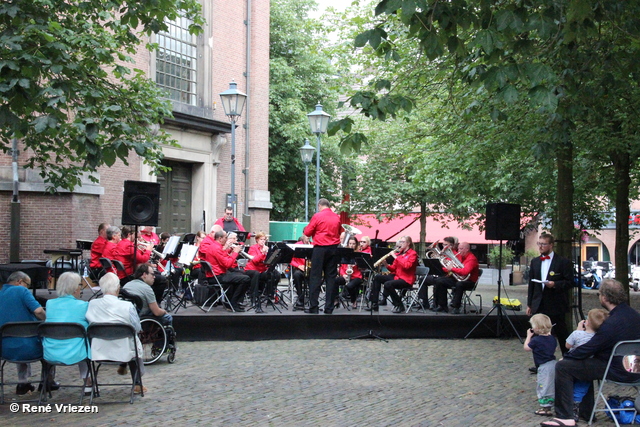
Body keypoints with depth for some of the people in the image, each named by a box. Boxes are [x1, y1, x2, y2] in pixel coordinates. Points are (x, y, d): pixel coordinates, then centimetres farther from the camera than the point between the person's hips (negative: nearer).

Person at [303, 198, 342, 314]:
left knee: (315, 277, 1)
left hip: (320, 248, -4)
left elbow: (307, 233, -3)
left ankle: (313, 307, -2)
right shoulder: (337, 217, 6)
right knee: (331, 277, 7)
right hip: (333, 248, 4)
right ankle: (329, 307, 6)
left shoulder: (317, 216, -8)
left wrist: (305, 230, 17)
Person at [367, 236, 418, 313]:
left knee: (388, 284, -31)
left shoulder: (413, 254, -6)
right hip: (396, 276, 8)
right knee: (377, 277, -2)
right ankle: (374, 304, -4)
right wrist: (386, 264, -7)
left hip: (407, 280, -8)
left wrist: (395, 257, -20)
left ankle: (400, 306, -16)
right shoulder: (399, 253, 15)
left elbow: (406, 266, -23)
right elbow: (393, 269, 13)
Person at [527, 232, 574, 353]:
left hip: (556, 306, -5)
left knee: (562, 334, 2)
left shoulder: (563, 262, -5)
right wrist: (529, 304, 13)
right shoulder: (535, 262, 12)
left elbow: (570, 282, -6)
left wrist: (555, 284, -23)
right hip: (539, 306, 5)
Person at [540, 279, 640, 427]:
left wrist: (566, 357, -1)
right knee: (584, 362, 30)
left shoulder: (612, 323, -26)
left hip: (618, 371, -9)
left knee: (563, 367, -7)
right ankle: (586, 411, 32)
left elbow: (588, 349, -19)